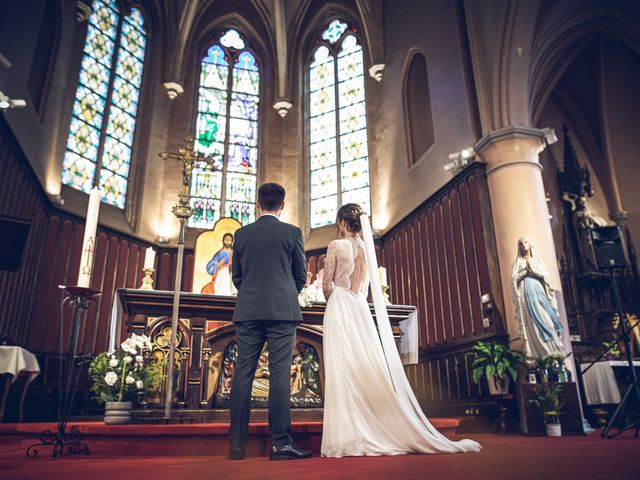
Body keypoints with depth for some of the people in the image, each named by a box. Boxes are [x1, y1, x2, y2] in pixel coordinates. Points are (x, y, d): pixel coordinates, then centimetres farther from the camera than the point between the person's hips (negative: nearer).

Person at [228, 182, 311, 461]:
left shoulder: (242, 234, 8)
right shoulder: (292, 233, 1)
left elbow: (236, 275, 13)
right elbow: (301, 275, 6)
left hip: (247, 312, 3)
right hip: (282, 312, -2)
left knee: (243, 374, 4)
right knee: (279, 374, -3)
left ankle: (237, 444, 8)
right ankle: (281, 443, -1)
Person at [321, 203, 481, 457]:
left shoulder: (336, 245, -5)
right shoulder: (366, 247, 13)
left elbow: (327, 283, -3)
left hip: (340, 308, -6)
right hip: (361, 309, 6)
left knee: (344, 370, -6)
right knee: (369, 368, 6)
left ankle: (351, 437, -5)